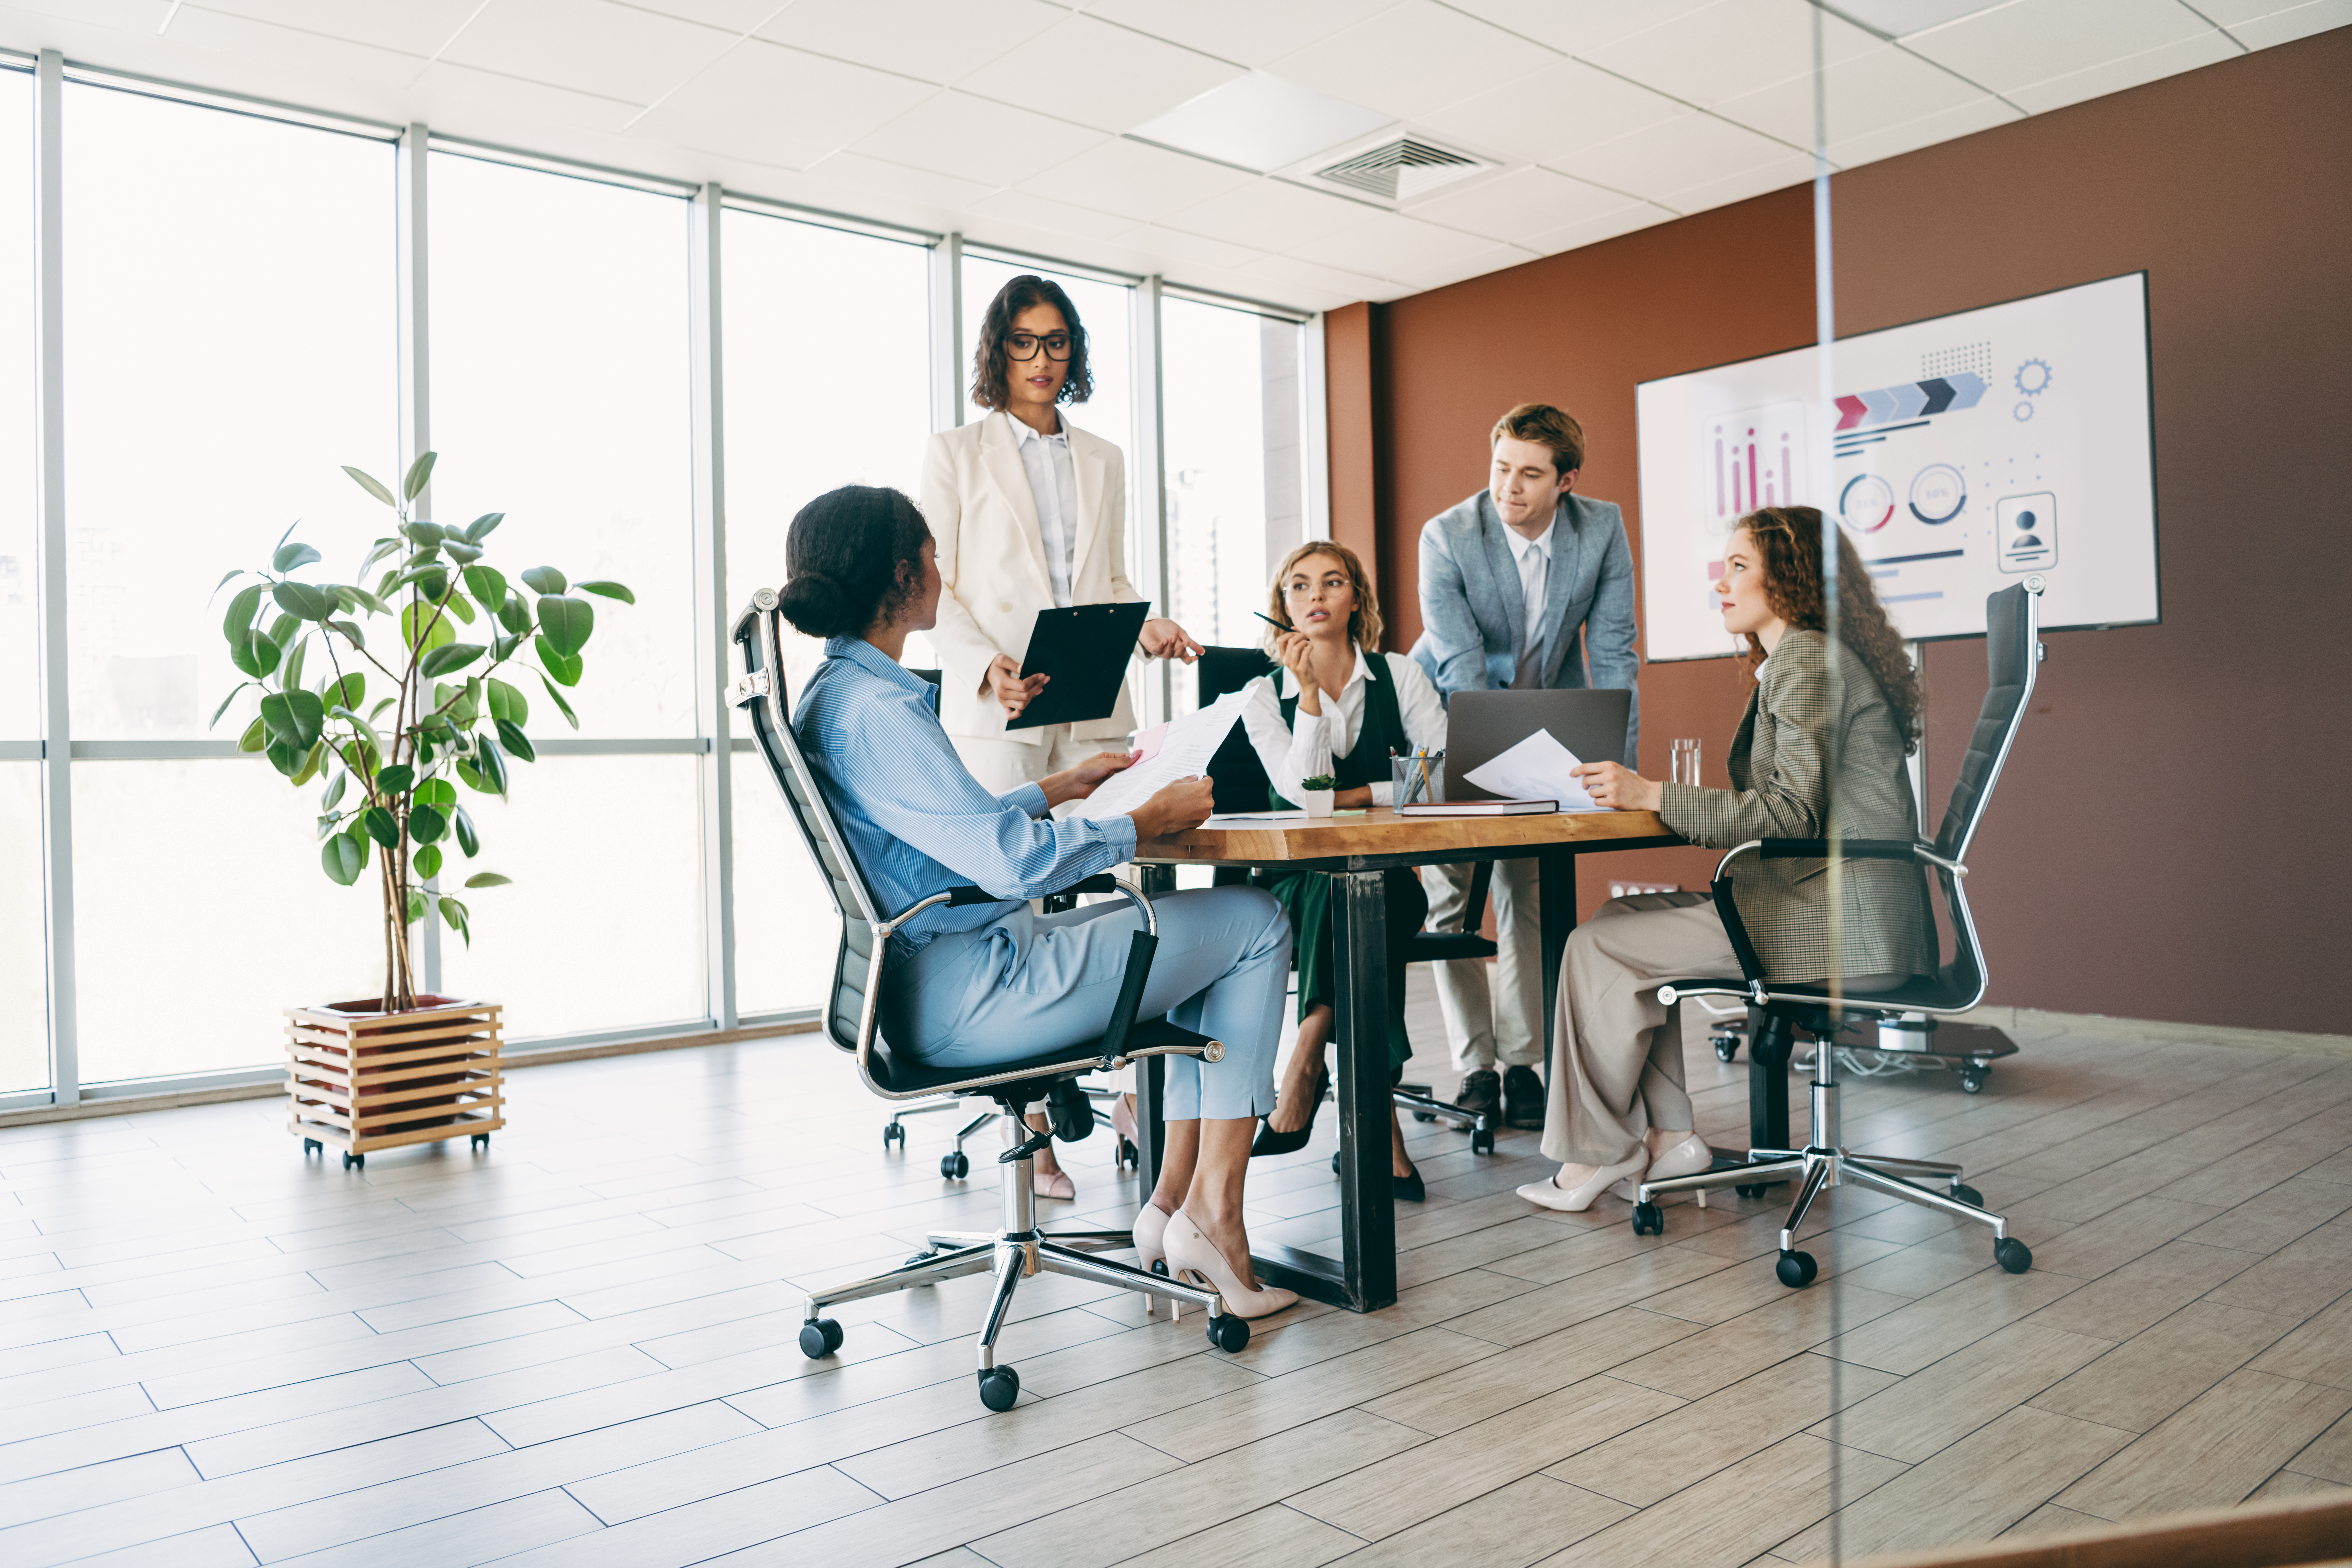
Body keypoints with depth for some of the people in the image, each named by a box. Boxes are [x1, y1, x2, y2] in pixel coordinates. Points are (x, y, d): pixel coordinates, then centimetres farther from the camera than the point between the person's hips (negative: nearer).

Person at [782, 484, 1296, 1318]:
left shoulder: (834, 692, 12)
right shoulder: (874, 709, -21)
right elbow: (1010, 858, -26)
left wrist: (1066, 782, 23)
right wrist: (1149, 820, -13)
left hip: (941, 977, 11)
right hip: (964, 997, -10)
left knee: (1200, 922, 20)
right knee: (1256, 924, -1)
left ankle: (1173, 1199, 15)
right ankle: (1213, 1210, 3)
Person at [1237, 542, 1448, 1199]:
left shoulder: (1398, 677, 6)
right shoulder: (1264, 695, 4)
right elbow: (1302, 790, -13)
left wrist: (1358, 796, -11)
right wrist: (1309, 691, -19)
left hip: (1382, 880, 1)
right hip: (1297, 885, 0)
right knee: (1337, 890, -35)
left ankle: (1305, 1065, -23)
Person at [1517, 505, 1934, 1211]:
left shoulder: (1808, 658, -11)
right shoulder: (1793, 660, 20)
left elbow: (1790, 813, -20)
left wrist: (1653, 796, -17)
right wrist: (1650, 797, 13)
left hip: (1833, 920, -10)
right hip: (1816, 899, 10)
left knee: (1600, 947, -9)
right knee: (1625, 918, 8)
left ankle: (1598, 1152, 7)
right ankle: (1669, 1137, 8)